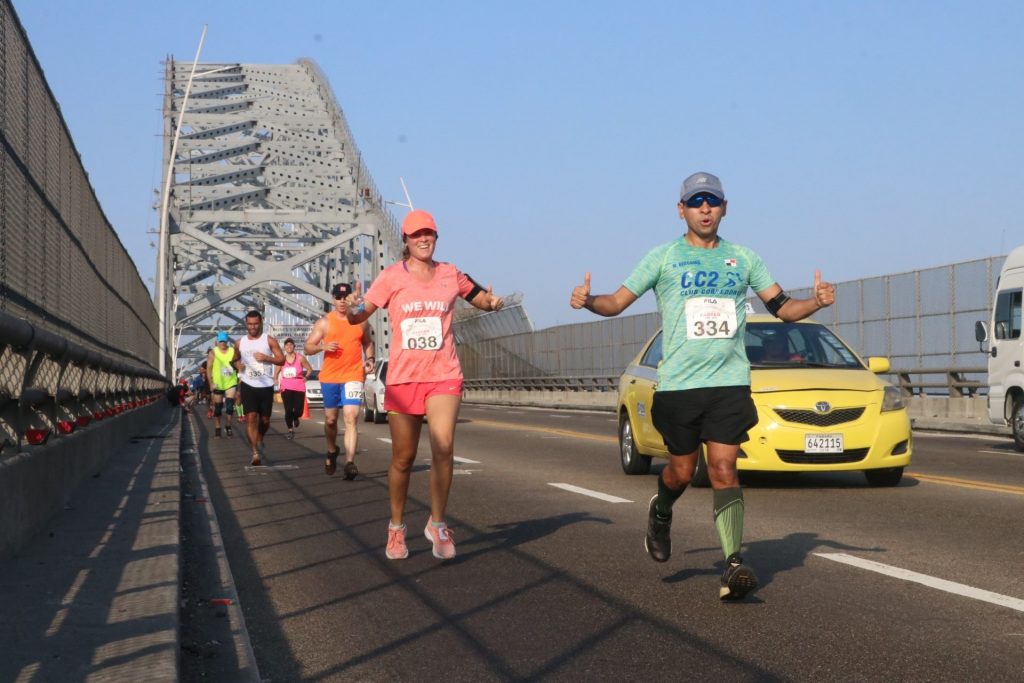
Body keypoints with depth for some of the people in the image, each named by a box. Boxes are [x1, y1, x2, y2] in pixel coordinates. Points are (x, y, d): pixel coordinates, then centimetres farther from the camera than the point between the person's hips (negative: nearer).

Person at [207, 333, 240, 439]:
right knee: (217, 408, 7)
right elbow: (208, 369, -5)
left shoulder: (233, 351, 1)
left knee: (230, 406, -10)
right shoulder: (213, 353, -4)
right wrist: (211, 383, -11)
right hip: (217, 384, -1)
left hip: (231, 383, 1)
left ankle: (228, 426, 7)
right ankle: (217, 429, 18)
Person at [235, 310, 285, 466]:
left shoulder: (269, 340, 0)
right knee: (251, 418, -13)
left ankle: (259, 441, 40)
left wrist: (266, 358, -19)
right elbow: (236, 359, 23)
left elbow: (281, 359, -3)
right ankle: (256, 453, -17)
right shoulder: (240, 343, 8)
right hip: (248, 385, 0)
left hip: (266, 386, 0)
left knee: (265, 420, 9)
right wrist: (238, 365, -1)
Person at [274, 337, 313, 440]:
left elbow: (310, 369, 7)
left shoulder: (300, 358, -3)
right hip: (286, 388, 1)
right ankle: (290, 430, 10)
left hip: (299, 388, -1)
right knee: (288, 411, -8)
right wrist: (276, 380, 6)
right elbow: (277, 371, 19)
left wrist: (305, 377, -2)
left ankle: (295, 418, 32)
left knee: (298, 411, -7)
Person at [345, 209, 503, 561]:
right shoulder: (392, 276, -2)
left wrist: (492, 302, -7)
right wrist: (354, 308, -30)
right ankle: (397, 526, 25)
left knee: (443, 448, -16)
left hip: (444, 375, 1)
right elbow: (359, 315, -7)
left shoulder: (451, 275, 4)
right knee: (403, 458, 6)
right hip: (403, 376, 0)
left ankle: (437, 524, 0)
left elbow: (481, 299, 17)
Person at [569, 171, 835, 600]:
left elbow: (782, 307, 14)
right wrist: (588, 301, -15)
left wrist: (816, 301, -6)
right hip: (677, 383, -1)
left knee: (724, 468, -9)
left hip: (730, 381, 1)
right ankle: (660, 513, 39)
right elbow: (618, 302, 5)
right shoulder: (663, 257, 5)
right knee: (682, 471, 6)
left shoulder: (743, 258, 11)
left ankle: (734, 564, -11)